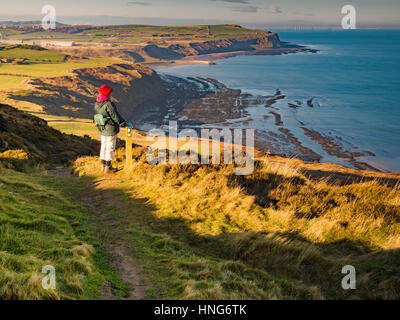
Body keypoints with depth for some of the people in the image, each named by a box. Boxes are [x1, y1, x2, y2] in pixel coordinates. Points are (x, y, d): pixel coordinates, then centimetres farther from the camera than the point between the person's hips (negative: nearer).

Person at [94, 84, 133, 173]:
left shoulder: (96, 104, 2)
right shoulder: (108, 104, -22)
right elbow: (115, 116, -20)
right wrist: (124, 124, -10)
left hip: (102, 130, 8)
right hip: (111, 130, -8)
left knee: (104, 146, 17)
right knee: (110, 147, 2)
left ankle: (103, 166, 24)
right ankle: (108, 167, 8)